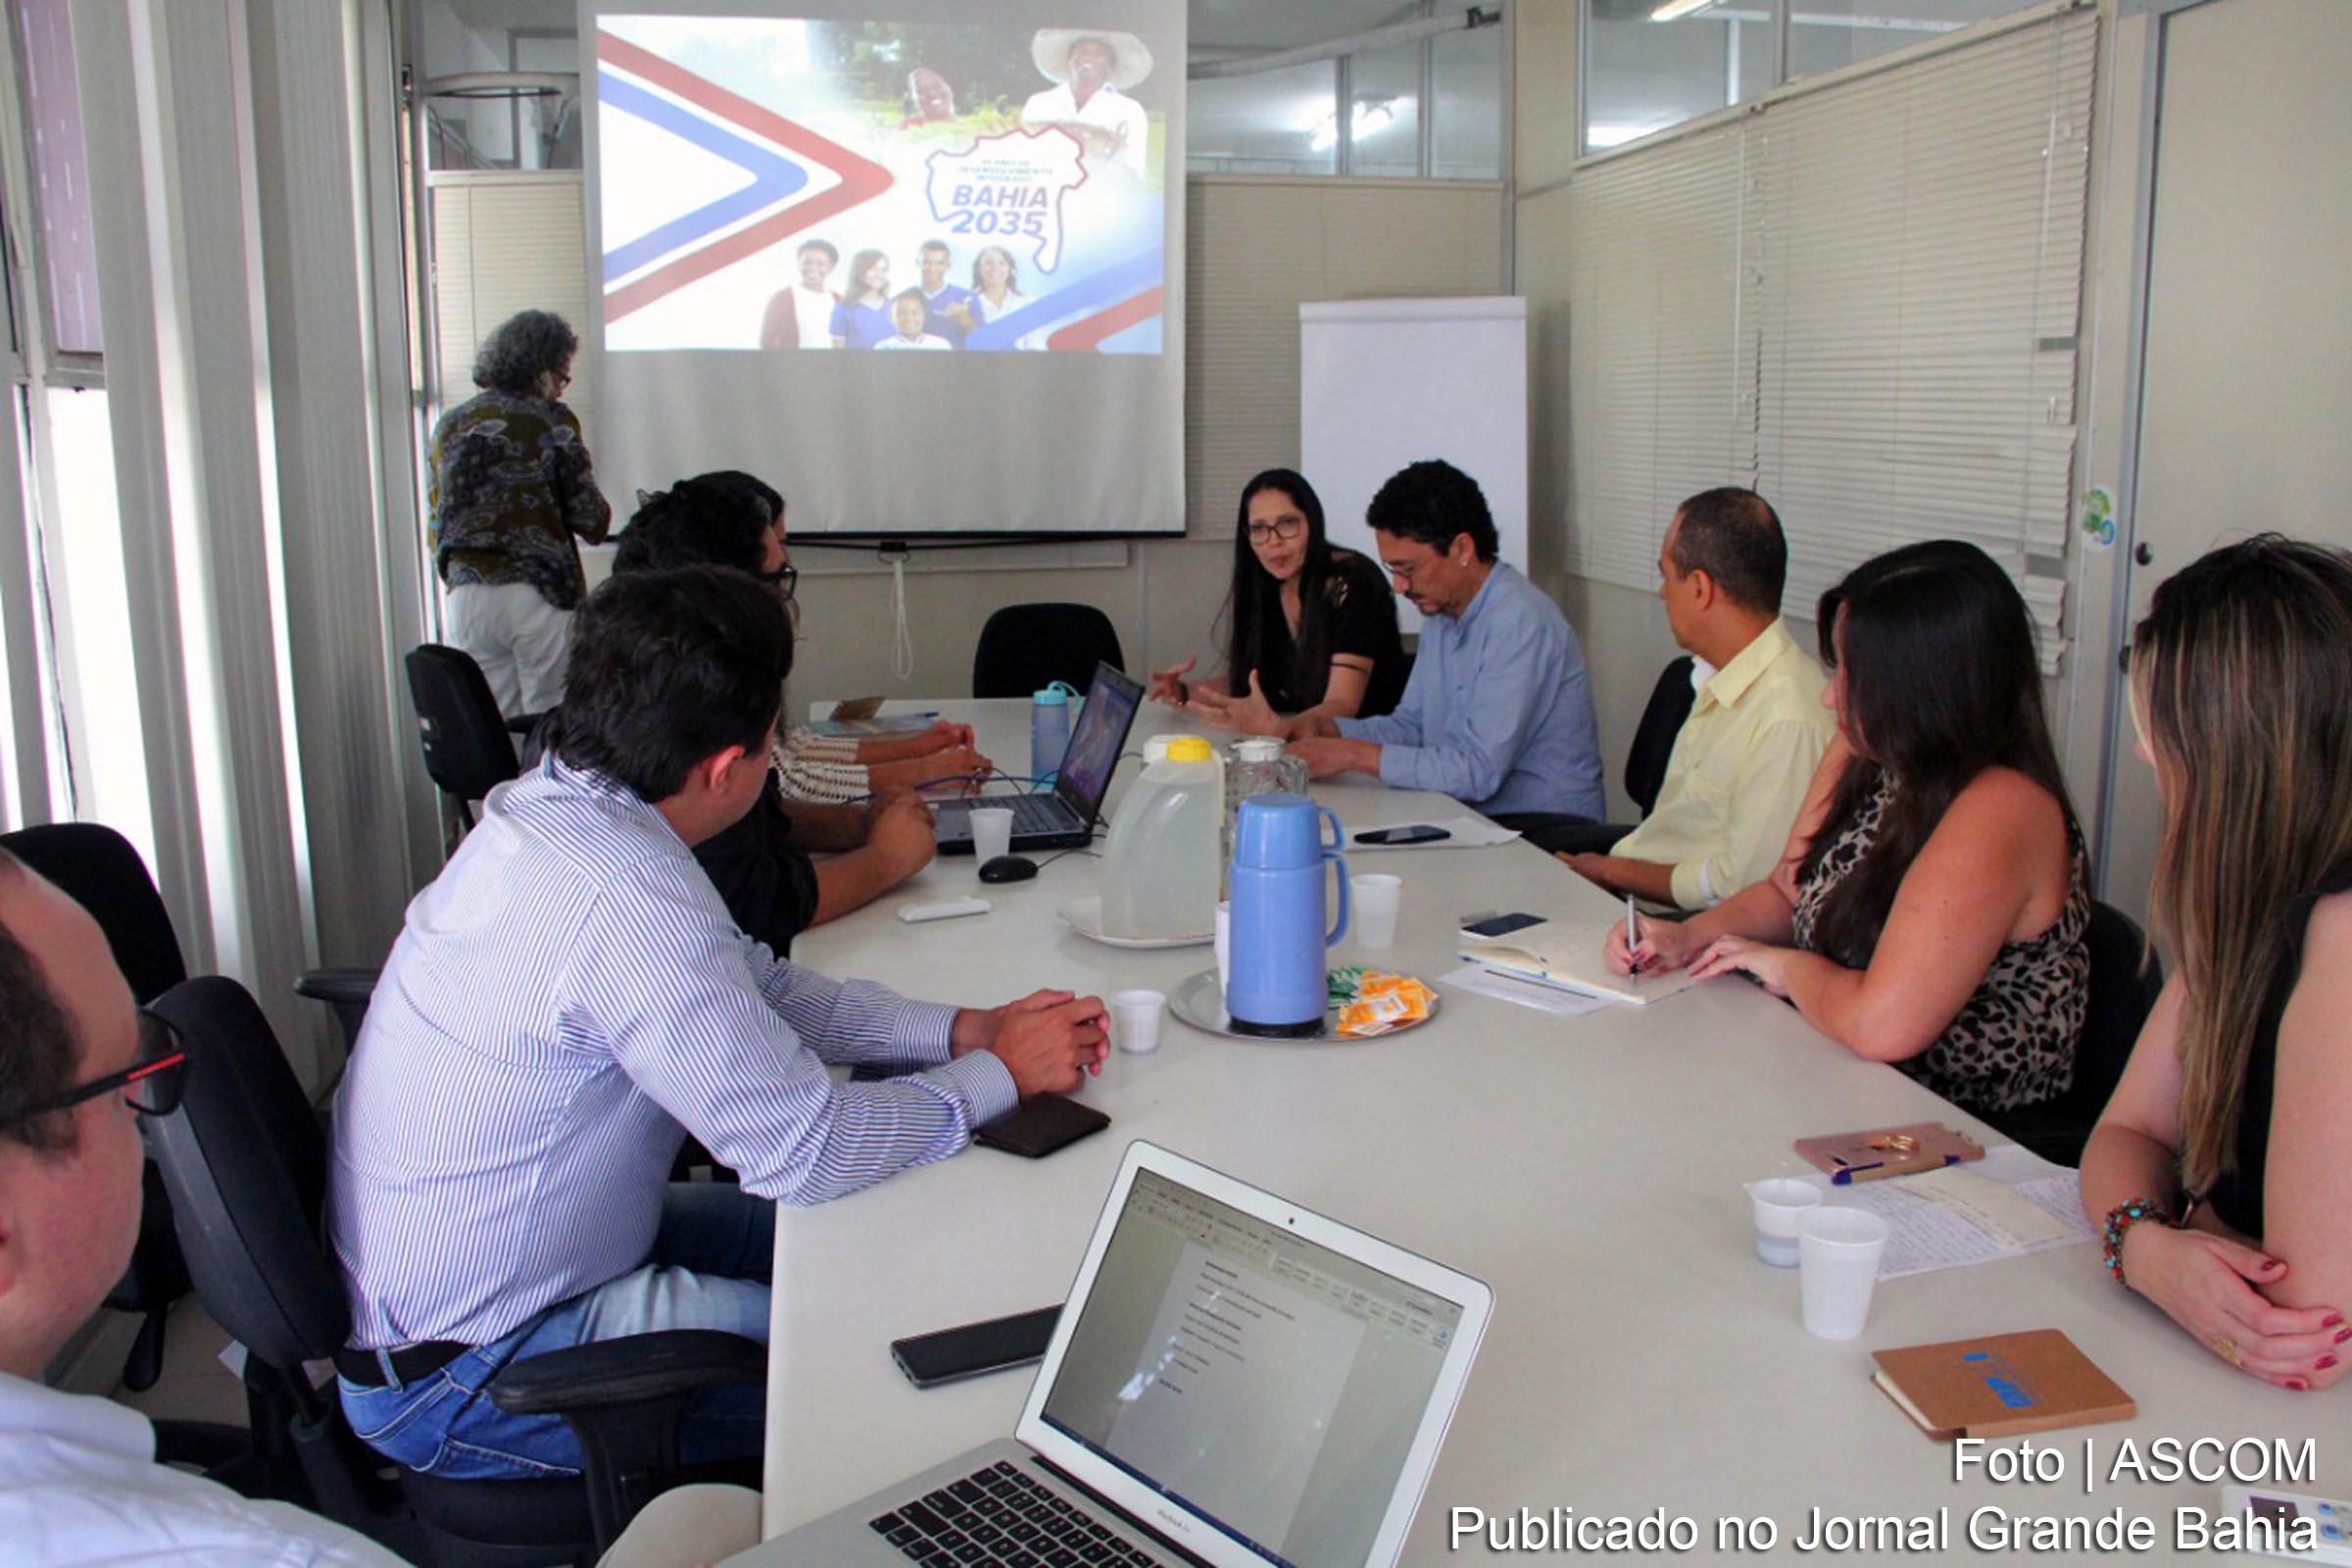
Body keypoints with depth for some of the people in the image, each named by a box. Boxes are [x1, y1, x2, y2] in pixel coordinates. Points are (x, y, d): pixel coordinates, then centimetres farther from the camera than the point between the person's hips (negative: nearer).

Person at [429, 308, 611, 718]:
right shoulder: (552, 421, -2)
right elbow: (592, 519, -4)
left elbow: (437, 521, 16)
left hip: (467, 596, 4)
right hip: (540, 594, -4)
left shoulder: (449, 427, 14)